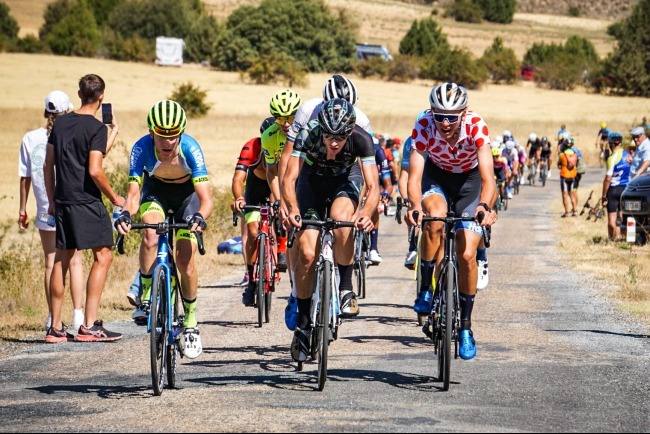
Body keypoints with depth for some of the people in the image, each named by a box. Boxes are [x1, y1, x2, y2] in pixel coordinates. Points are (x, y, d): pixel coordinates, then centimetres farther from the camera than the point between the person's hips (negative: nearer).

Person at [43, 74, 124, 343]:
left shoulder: (60, 123, 10)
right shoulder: (97, 128, -11)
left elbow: (48, 165, 12)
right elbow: (95, 171, -17)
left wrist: (52, 200, 20)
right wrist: (115, 198, -5)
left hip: (62, 201, 7)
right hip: (87, 201, -7)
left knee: (61, 260, 10)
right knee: (103, 256, -1)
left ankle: (55, 328, 11)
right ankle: (89, 326, -8)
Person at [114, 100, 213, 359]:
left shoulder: (190, 148, -35)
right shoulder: (142, 148, -32)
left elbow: (206, 198, -40)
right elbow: (134, 191, -34)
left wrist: (200, 216, -61)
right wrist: (126, 214, -55)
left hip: (187, 193, -1)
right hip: (156, 190, 1)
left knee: (185, 260, -10)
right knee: (151, 236, -31)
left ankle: (191, 323, 8)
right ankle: (146, 296, -13)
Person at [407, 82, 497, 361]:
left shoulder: (477, 127, -33)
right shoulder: (424, 126, -30)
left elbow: (487, 177, -40)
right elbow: (415, 174, -36)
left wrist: (485, 206, -60)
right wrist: (414, 205, -56)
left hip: (470, 179, 0)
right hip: (437, 176, 1)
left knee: (467, 255, -11)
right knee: (435, 219, -34)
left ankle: (465, 326, 6)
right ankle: (426, 290, -15)